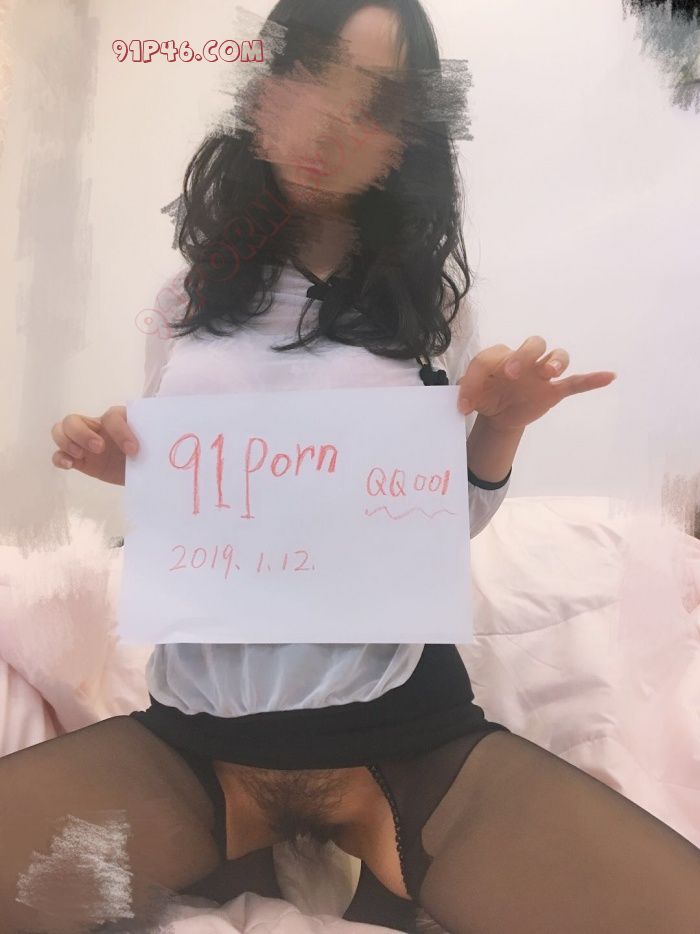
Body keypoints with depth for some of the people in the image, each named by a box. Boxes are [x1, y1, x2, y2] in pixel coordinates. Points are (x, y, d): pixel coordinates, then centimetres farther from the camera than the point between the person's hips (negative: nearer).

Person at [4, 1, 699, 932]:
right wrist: (122, 470, -8)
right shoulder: (187, 299, 6)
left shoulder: (428, 301, 3)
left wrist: (499, 433, -13)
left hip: (403, 724, -1)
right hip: (195, 730, 3)